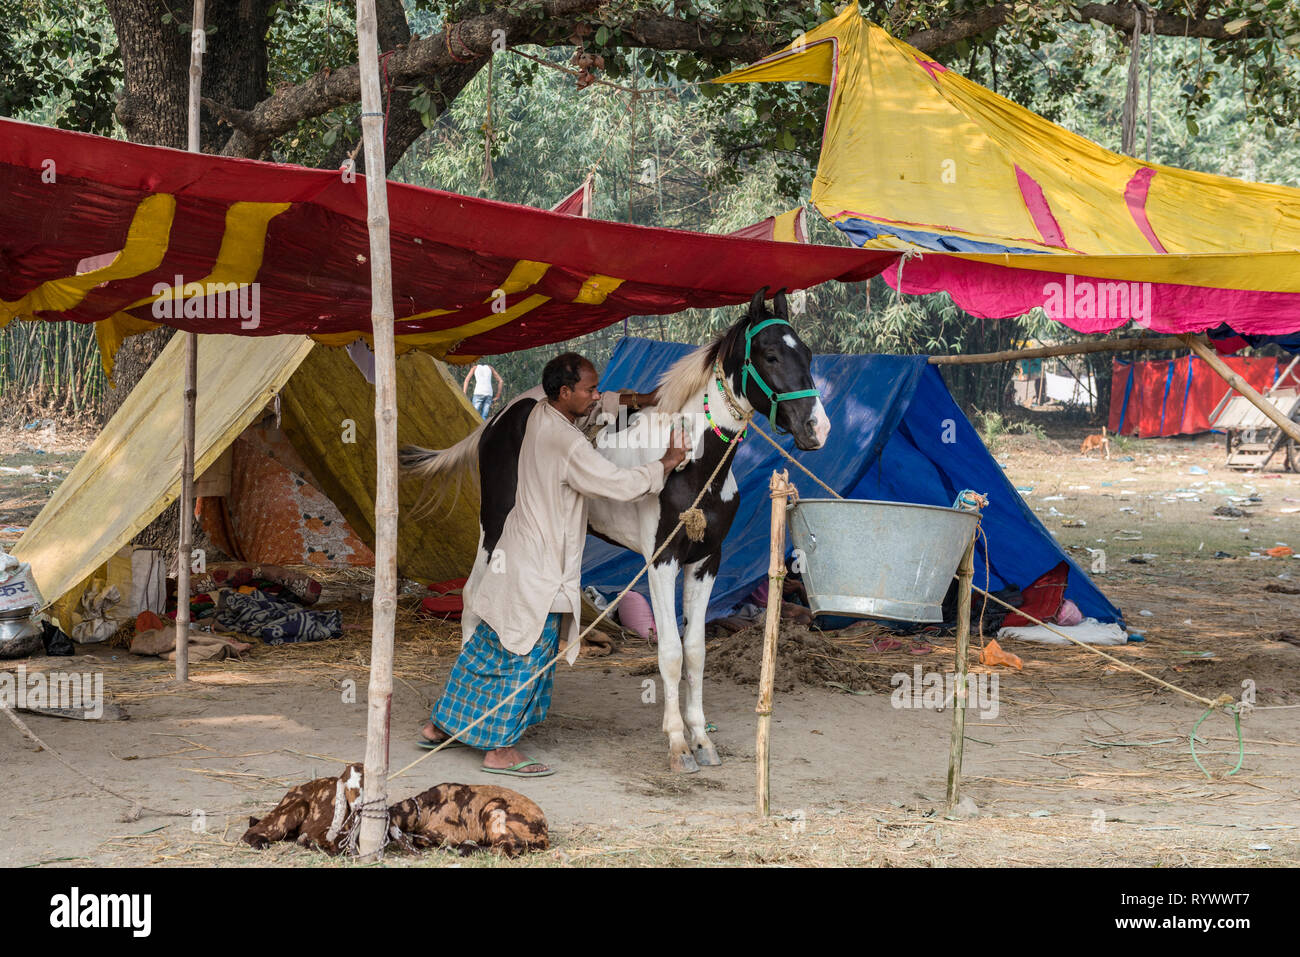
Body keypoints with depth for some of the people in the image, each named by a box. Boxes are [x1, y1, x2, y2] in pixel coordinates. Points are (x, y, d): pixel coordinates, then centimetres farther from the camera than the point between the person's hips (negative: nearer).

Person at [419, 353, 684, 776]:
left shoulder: (541, 415, 4)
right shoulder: (568, 444, -23)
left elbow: (591, 407, 25)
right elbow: (621, 485, -22)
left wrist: (631, 400, 12)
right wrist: (666, 464, -8)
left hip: (515, 559, 9)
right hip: (540, 572, -9)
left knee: (488, 645, 17)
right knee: (528, 654, 0)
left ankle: (440, 725, 26)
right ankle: (500, 750, 7)